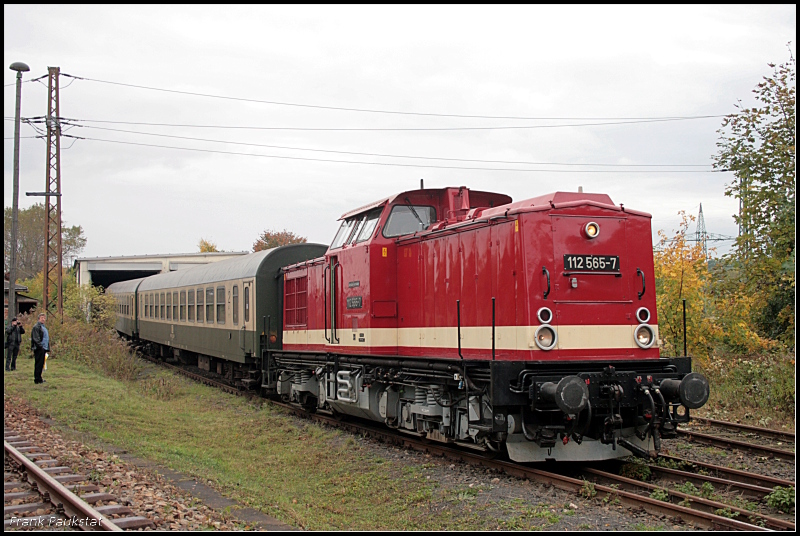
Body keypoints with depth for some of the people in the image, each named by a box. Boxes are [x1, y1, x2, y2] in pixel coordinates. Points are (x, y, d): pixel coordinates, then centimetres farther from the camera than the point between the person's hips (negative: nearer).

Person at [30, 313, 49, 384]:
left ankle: (39, 378, 19)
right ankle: (37, 379, -5)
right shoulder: (36, 327, -9)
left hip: (43, 348, 9)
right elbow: (36, 338, -17)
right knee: (38, 364, -7)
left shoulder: (43, 327, 21)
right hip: (39, 349, -9)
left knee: (41, 364, 12)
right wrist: (40, 345, -22)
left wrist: (47, 348, 19)